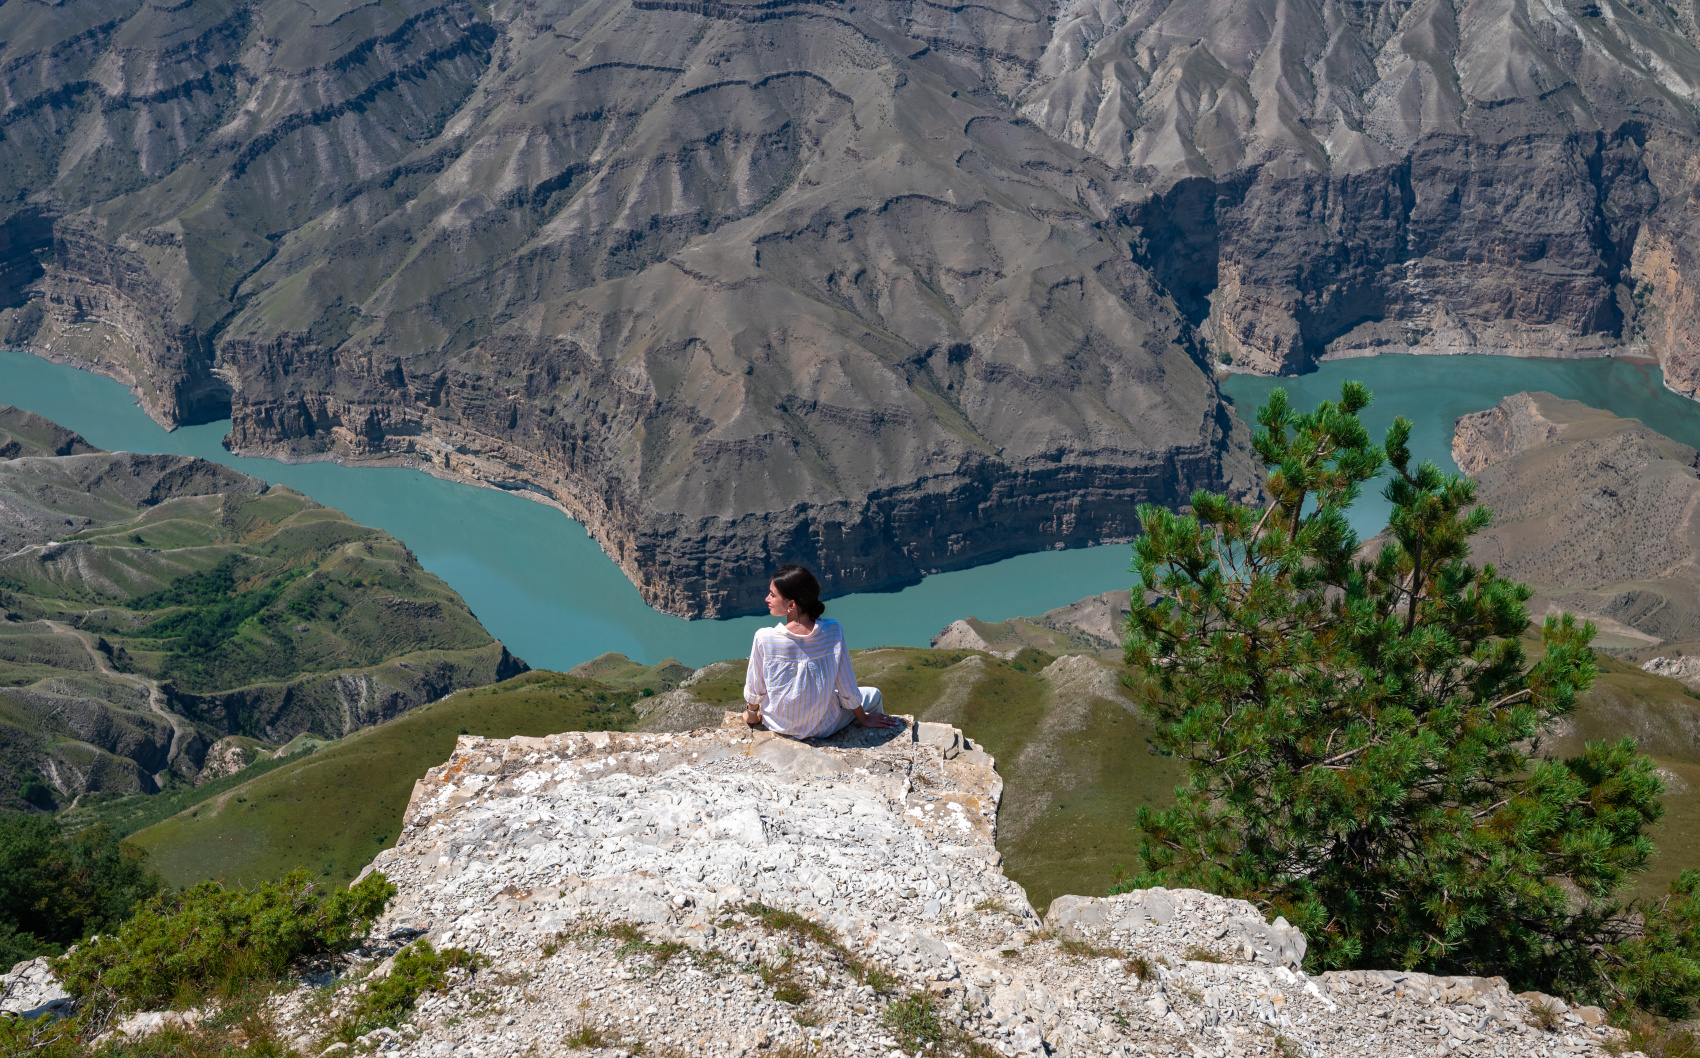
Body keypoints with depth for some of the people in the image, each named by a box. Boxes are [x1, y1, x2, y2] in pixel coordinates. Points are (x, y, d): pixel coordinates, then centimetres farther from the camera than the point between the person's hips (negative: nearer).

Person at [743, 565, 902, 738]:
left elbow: (754, 689, -11)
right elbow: (848, 689, -13)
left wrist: (752, 714, 11)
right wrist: (864, 719, 5)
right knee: (873, 694, 26)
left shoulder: (764, 639, -27)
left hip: (779, 725, 1)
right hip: (822, 727, 0)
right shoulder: (832, 631, -24)